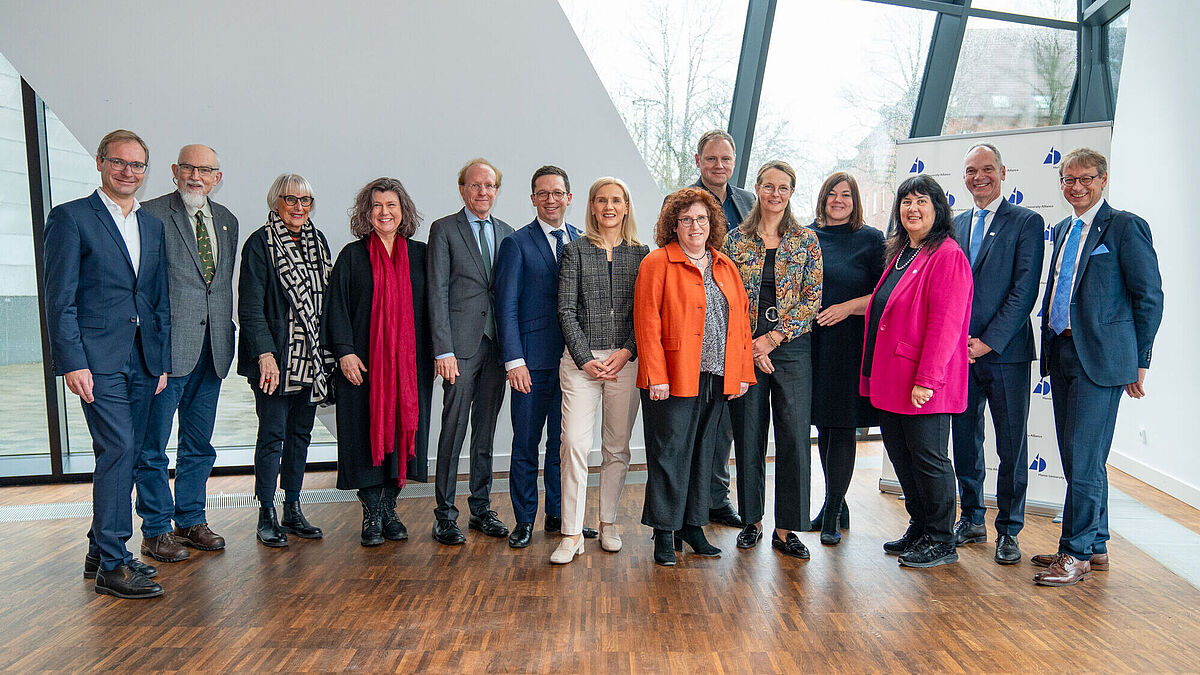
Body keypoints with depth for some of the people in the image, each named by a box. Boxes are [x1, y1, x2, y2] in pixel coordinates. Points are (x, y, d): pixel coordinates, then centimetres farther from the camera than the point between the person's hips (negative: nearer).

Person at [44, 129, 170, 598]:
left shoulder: (153, 225, 16)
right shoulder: (70, 218, -1)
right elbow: (60, 298, -6)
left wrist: (162, 360, 12)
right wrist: (72, 362, -13)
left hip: (143, 358, 6)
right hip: (99, 356, -6)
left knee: (122, 455, 11)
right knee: (118, 449, -12)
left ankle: (100, 551, 24)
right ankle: (112, 564, -2)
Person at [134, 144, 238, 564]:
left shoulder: (226, 221, 13)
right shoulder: (151, 216, -6)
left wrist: (227, 331, 12)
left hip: (213, 347, 6)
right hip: (168, 346, -6)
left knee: (199, 445, 14)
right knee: (153, 446, 4)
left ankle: (192, 521, 26)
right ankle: (156, 531, 16)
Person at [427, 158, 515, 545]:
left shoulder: (507, 233, 14)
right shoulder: (444, 230, 1)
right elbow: (437, 293, -5)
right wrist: (443, 350, -13)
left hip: (496, 344, 5)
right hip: (461, 345, -4)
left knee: (486, 430, 11)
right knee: (454, 429, -2)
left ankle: (481, 508, 22)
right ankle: (445, 516, 9)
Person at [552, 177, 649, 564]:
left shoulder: (642, 254, 9)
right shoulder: (576, 250, 5)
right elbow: (566, 310, 0)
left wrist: (627, 352, -7)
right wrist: (585, 359, -8)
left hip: (626, 359, 2)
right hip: (581, 359, -1)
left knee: (617, 446, 8)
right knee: (575, 443, -8)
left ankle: (608, 523, 22)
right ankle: (572, 534, 0)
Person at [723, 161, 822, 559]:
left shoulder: (806, 241, 5)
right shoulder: (736, 239, 6)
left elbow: (812, 300, 0)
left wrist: (773, 338, -10)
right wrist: (749, 345, -7)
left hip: (792, 350, 0)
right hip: (744, 350, 1)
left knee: (794, 438, -1)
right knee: (748, 437, 6)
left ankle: (786, 529, 11)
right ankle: (752, 520, 23)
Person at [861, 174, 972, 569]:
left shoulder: (948, 256, -11)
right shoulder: (900, 254, 16)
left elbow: (945, 324, -18)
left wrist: (925, 380, -22)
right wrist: (874, 372, 15)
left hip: (923, 385, -9)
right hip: (890, 380, 9)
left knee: (928, 458, 2)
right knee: (901, 455, 15)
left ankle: (941, 542, 17)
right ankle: (919, 530, 31)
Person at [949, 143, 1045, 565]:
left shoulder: (1027, 222, 1)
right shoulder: (955, 226, 14)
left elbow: (1025, 290, -8)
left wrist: (988, 342, -13)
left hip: (1006, 353, -4)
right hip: (960, 352, 4)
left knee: (1012, 447, 2)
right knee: (965, 441, 10)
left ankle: (1009, 530, 15)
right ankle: (972, 521, 24)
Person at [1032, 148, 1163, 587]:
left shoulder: (1125, 227, -5)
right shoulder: (1062, 230, 17)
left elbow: (1150, 298, -6)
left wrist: (1139, 362, -5)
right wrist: (1050, 348, 14)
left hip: (1100, 357, -7)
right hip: (1062, 353, 8)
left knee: (1084, 456, -7)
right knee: (1076, 457, 12)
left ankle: (1077, 554, 3)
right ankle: (1095, 546, 24)